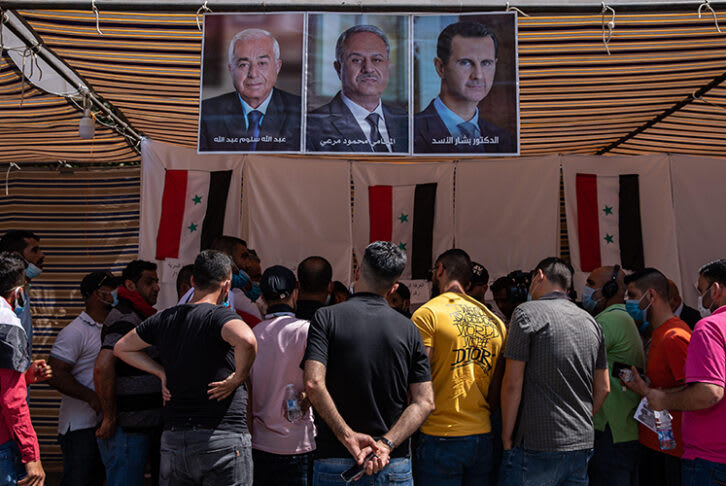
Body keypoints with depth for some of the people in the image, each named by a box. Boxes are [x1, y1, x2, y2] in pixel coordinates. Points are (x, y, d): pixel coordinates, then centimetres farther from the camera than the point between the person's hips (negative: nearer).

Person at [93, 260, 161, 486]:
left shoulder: (142, 317, 17)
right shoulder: (125, 319, -15)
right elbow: (102, 367, -29)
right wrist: (110, 418, -21)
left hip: (148, 426, 10)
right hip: (127, 430, -10)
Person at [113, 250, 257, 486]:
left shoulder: (165, 318, 8)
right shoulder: (220, 315, -12)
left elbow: (121, 348, 22)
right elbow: (246, 340, -34)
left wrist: (162, 373, 14)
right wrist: (237, 378, -16)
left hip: (172, 439, 6)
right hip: (223, 439, -6)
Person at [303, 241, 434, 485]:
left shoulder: (326, 317, -4)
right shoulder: (408, 329, 3)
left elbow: (313, 383, -17)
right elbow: (425, 402, -4)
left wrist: (348, 436, -14)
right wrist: (386, 444, -11)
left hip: (335, 464, -1)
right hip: (396, 465, 2)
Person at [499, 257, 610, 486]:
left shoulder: (527, 313, -9)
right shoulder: (591, 322, 11)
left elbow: (513, 384, -12)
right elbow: (603, 388, 15)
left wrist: (507, 438, -4)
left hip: (537, 447, -7)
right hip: (583, 445, 7)